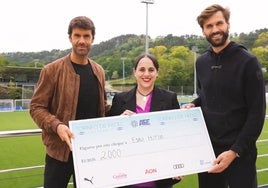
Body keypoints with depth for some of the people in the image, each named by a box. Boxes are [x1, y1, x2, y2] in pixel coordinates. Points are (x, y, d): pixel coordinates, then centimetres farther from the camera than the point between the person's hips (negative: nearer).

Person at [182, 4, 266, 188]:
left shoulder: (247, 61, -11)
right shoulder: (201, 62, 5)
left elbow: (257, 112, -13)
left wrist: (235, 150, -18)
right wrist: (194, 104, -1)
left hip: (239, 151, -5)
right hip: (207, 147, 5)